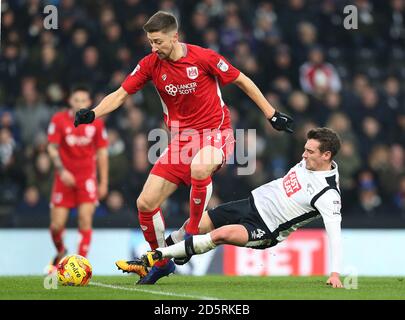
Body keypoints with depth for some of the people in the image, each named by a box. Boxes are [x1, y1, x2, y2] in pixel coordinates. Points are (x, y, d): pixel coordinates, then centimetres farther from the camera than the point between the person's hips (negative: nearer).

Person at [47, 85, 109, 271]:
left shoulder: (96, 123, 0)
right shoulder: (59, 120, -4)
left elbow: (102, 153, 7)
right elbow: (52, 148, -2)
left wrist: (104, 182, 5)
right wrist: (61, 170, -16)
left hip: (87, 177, 0)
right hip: (64, 177, 0)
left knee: (85, 220, -14)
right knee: (56, 225, -1)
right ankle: (60, 252, 30)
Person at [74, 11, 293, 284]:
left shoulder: (203, 58, -14)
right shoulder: (150, 65, -3)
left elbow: (242, 81, -3)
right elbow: (120, 95, -1)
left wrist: (272, 114, -1)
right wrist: (92, 114, -20)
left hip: (215, 133, -5)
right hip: (181, 139, 5)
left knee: (199, 169, -40)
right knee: (145, 203, -3)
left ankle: (193, 232, -17)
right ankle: (162, 262, 20)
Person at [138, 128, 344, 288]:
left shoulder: (328, 195, -24)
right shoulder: (309, 161, 0)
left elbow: (334, 233, -29)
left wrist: (335, 272, -37)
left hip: (265, 230, -8)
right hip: (254, 202, 8)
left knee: (221, 235, -31)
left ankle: (157, 256, -19)